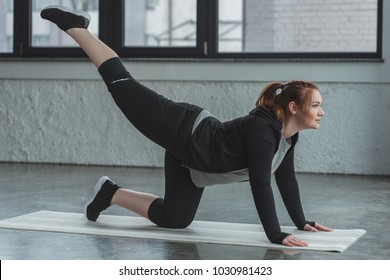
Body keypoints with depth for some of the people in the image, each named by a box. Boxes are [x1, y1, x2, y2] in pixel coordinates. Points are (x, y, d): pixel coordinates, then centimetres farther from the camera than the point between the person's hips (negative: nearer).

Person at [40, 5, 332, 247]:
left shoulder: (288, 136, -4)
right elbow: (260, 185, -35)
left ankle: (110, 193, 27)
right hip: (183, 132, -8)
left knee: (173, 218, 13)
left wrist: (302, 222, 8)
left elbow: (286, 179, 7)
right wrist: (276, 236, -35)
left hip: (191, 158, 8)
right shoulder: (262, 130, -31)